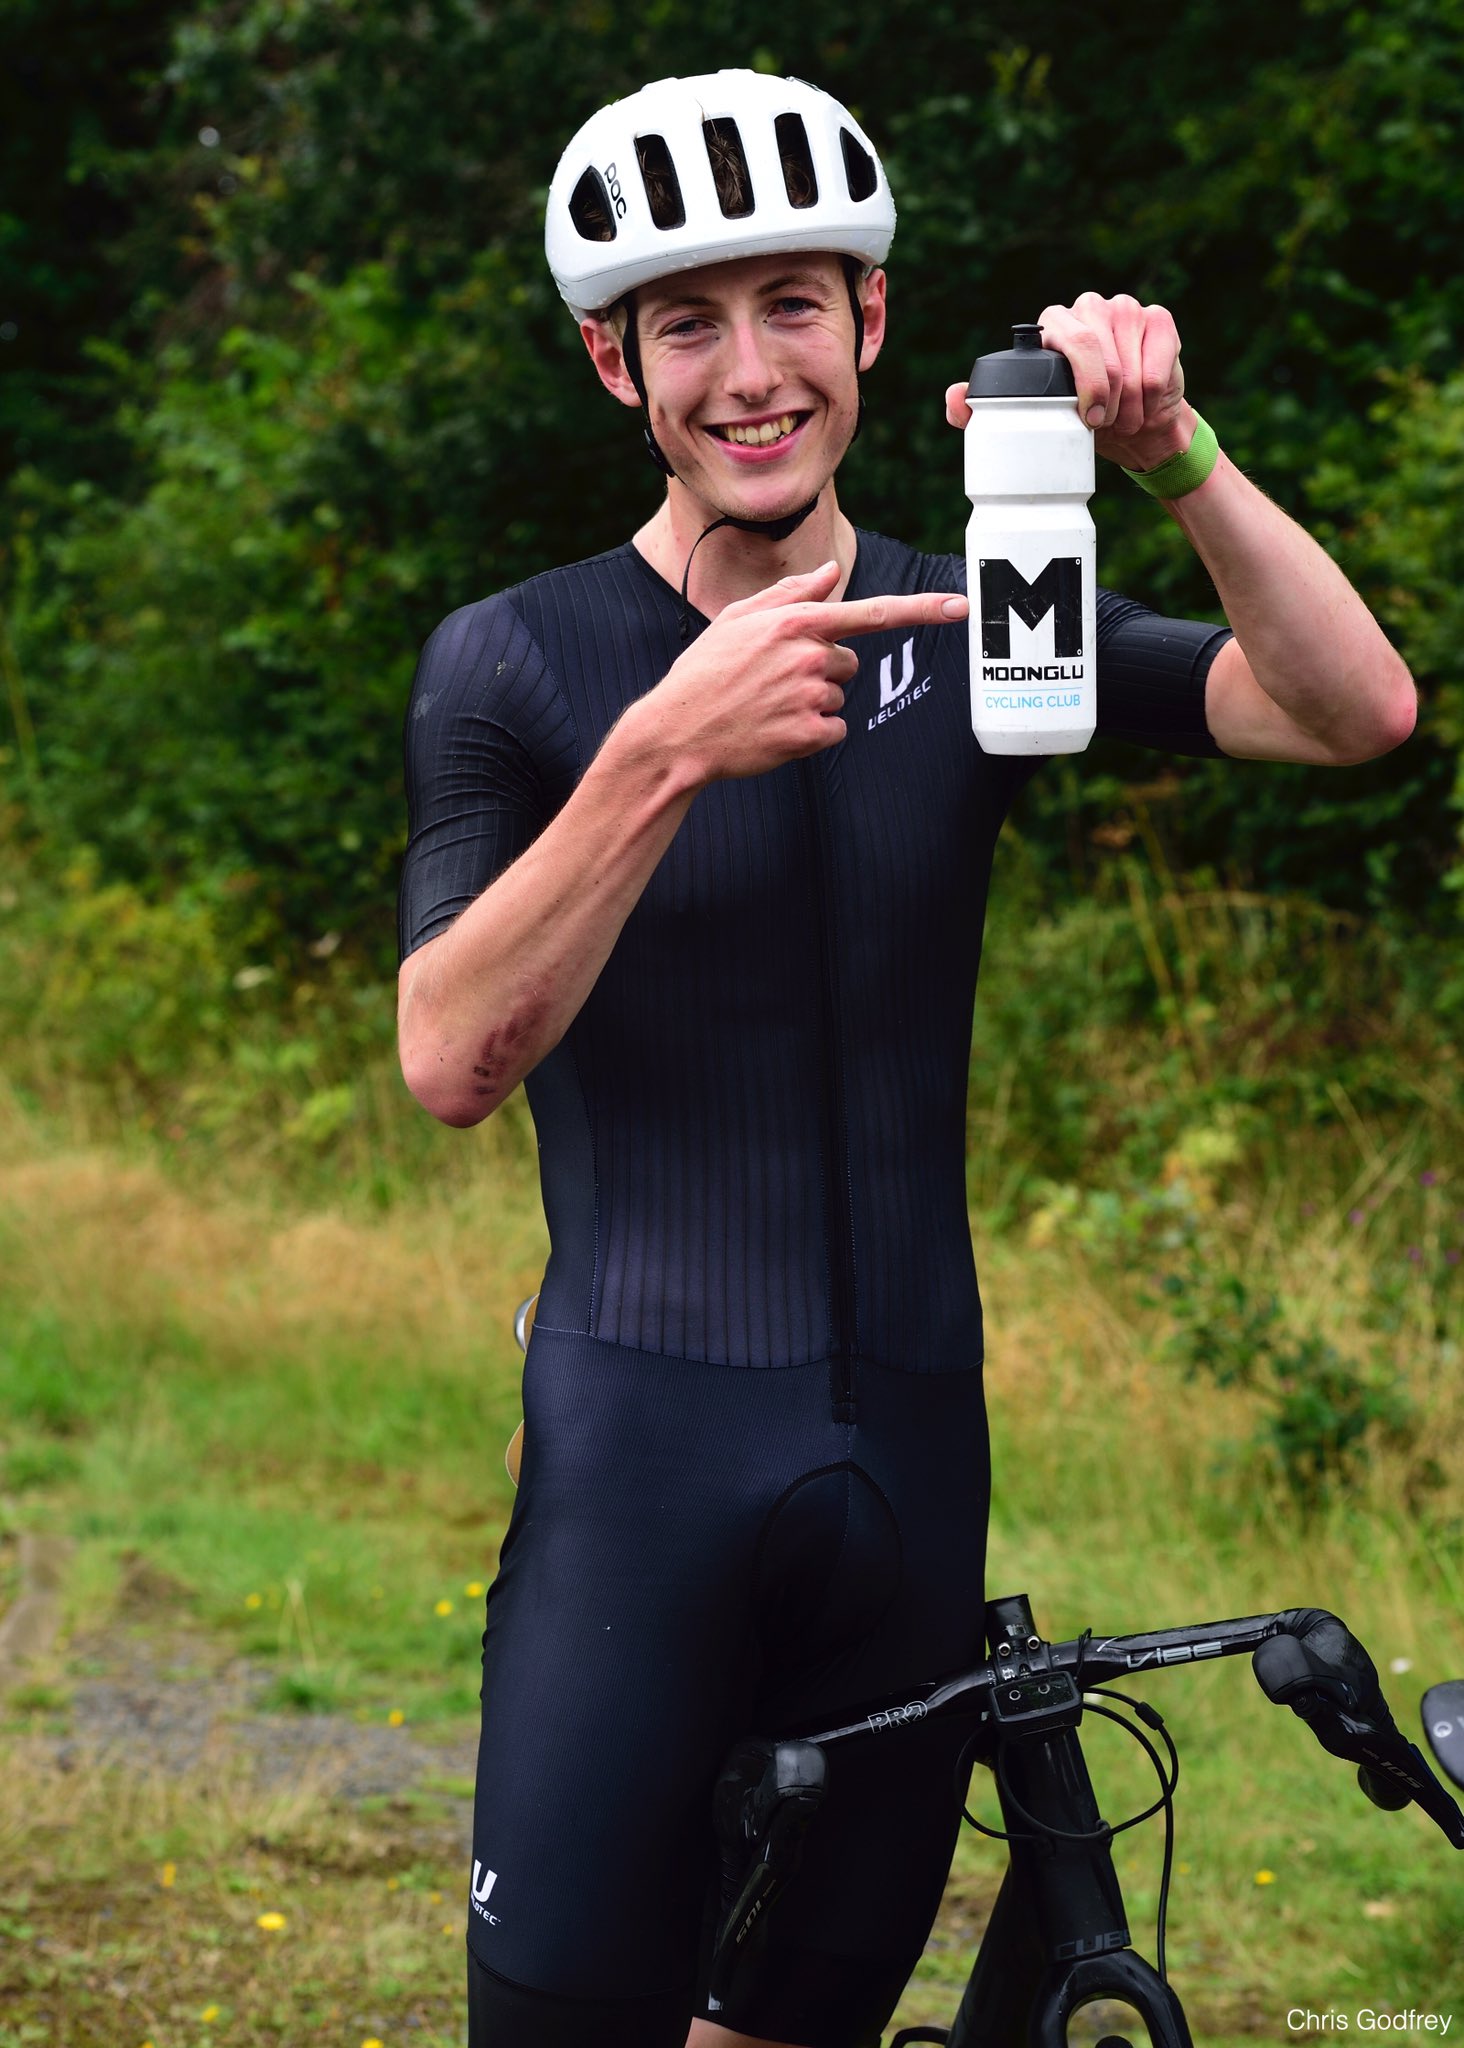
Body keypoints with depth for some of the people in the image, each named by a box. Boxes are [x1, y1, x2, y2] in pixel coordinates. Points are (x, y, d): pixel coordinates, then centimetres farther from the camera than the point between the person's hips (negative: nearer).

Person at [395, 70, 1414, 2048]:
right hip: (643, 1469, -3)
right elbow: (451, 1059, -16)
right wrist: (667, 754, -28)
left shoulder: (974, 625, 6)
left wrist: (1175, 458, -23)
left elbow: (1357, 710, -7)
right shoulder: (514, 664, -3)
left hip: (911, 1462, 3)